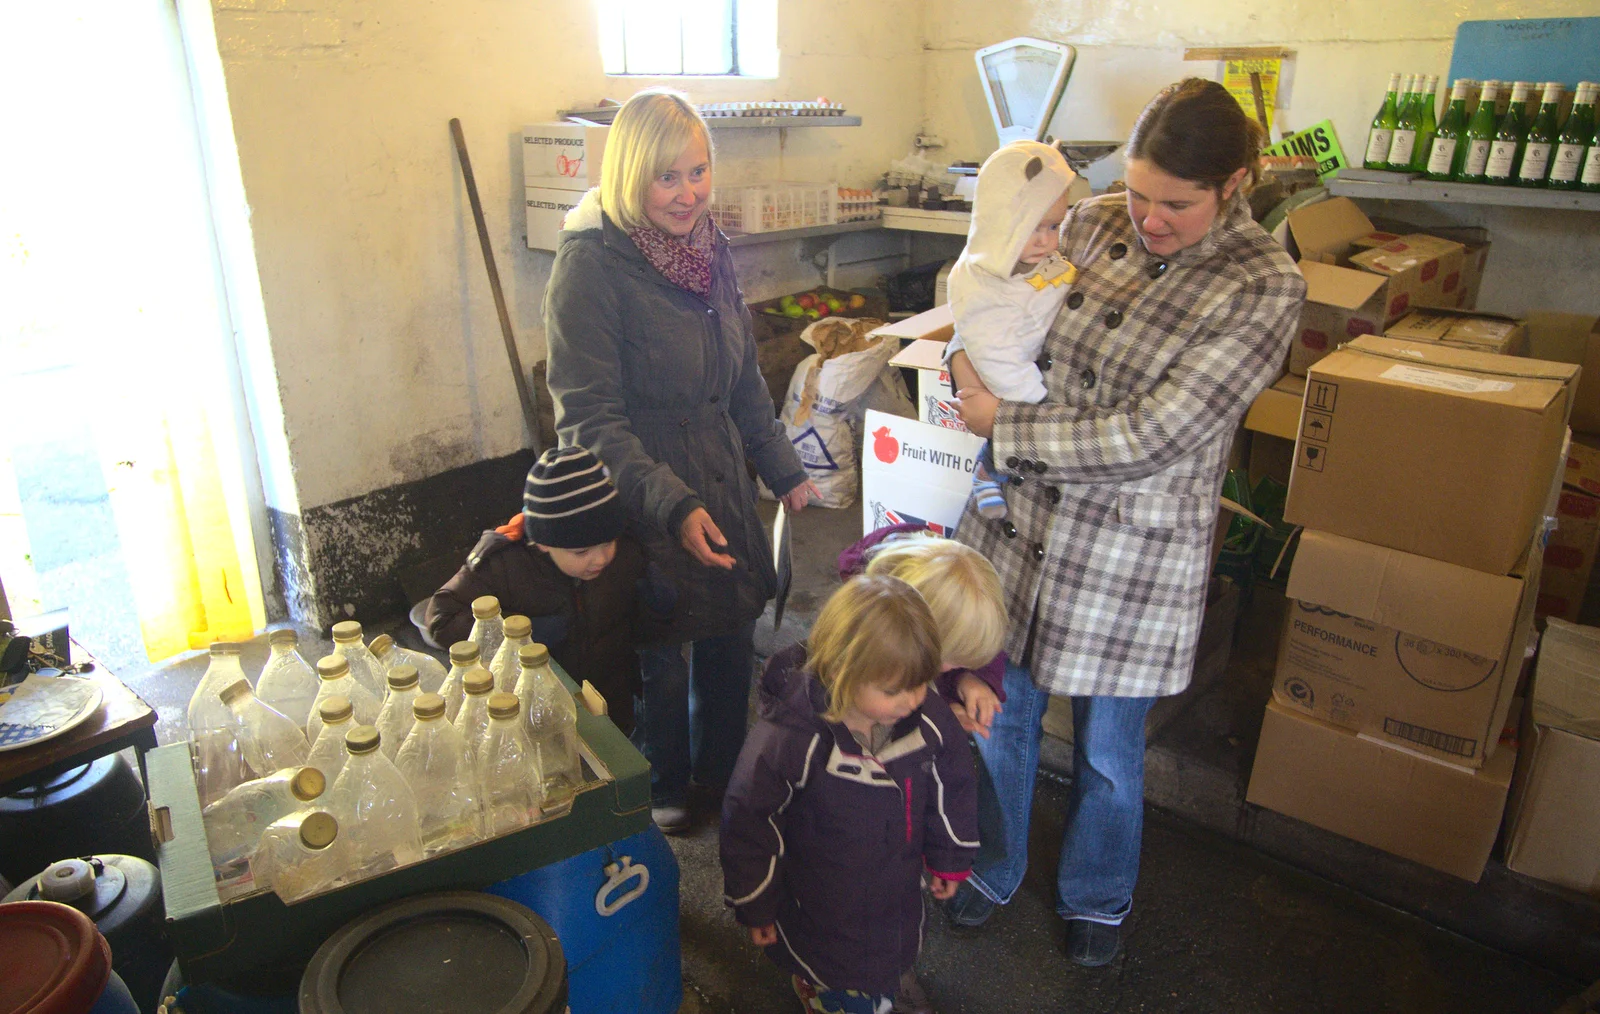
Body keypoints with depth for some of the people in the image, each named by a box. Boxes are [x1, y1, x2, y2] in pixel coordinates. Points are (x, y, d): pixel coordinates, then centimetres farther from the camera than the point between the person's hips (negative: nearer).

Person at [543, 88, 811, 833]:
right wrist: (673, 507, -28)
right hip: (643, 513, -6)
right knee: (660, 665, 10)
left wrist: (784, 471, 14)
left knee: (730, 640, 18)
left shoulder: (707, 248, 6)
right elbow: (590, 419, -20)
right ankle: (660, 796, 38)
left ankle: (724, 778, 44)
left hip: (724, 492, 6)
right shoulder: (590, 262, -17)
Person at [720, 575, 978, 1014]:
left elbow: (952, 786, 2)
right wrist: (756, 906, -7)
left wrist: (949, 858, 13)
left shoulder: (930, 720, -19)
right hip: (819, 910, -4)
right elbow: (748, 819, -18)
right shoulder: (789, 739, -32)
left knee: (885, 975, 26)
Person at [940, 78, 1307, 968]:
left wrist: (1001, 425, -17)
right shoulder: (1091, 224, -1)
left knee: (1108, 751, 17)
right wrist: (970, 355, -10)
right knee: (1000, 714, 19)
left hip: (1131, 556, -4)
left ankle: (1097, 897, 48)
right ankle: (993, 871, 47)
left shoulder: (1265, 288, -15)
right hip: (1018, 524, 4)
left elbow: (1149, 440, -21)